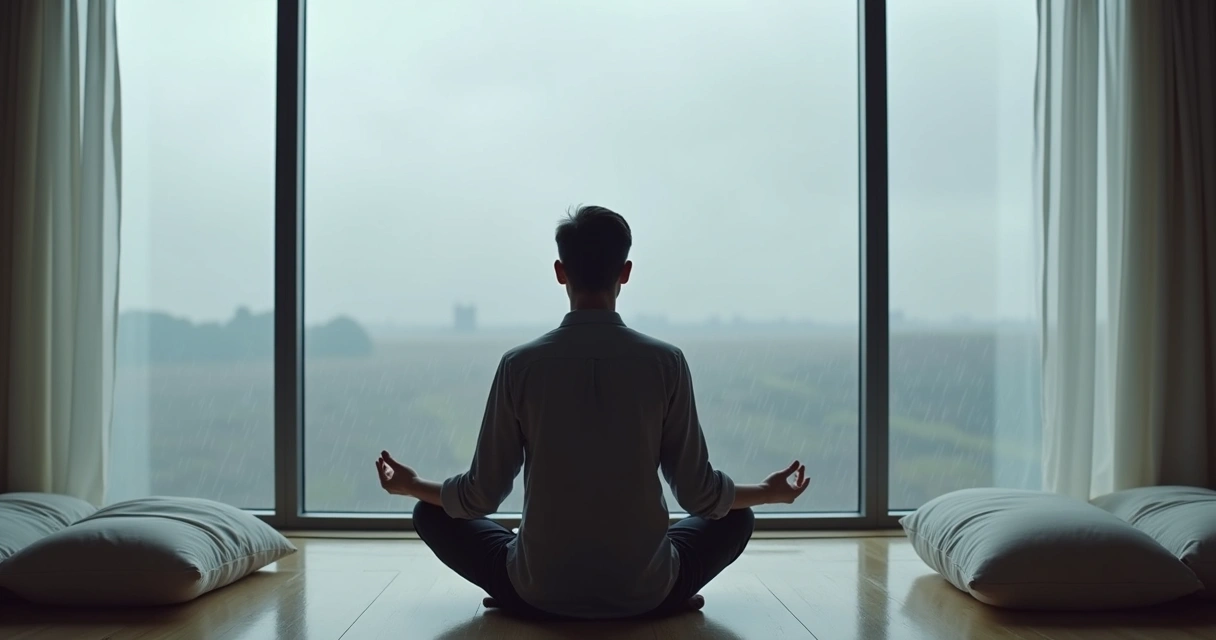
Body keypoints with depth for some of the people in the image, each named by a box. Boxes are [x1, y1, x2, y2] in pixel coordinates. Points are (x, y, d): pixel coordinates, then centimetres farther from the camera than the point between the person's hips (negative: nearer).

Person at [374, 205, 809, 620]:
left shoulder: (520, 365, -9)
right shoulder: (666, 363, -8)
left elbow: (482, 495, -2)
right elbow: (698, 493, -2)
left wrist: (413, 486, 19)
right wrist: (770, 491, 18)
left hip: (540, 593, -1)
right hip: (644, 592, 1)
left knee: (432, 515, 23)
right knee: (736, 518, 28)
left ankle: (532, 594, 11)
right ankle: (664, 598, 11)